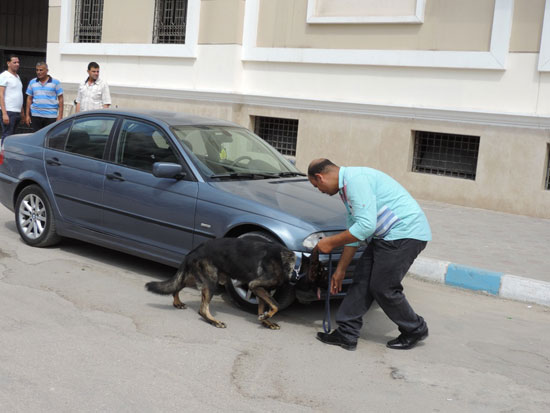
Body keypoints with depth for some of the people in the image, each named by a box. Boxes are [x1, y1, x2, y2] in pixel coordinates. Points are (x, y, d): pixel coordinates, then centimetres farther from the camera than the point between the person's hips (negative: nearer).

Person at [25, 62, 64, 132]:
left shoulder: (55, 82, 2)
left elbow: (60, 99, 1)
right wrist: (27, 115, 7)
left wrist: (60, 116, -7)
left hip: (51, 116, -3)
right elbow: (29, 99, 13)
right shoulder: (32, 82, 11)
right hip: (35, 116, 3)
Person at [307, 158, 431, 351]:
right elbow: (353, 230, 22)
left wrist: (331, 242, -13)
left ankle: (415, 330, 17)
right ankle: (346, 333, 9)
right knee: (362, 279, 5)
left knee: (383, 288, -4)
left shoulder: (355, 179, -18)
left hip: (406, 232, -10)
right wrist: (340, 270, 25)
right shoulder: (347, 185, 16)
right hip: (387, 235, 10)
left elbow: (365, 226, -25)